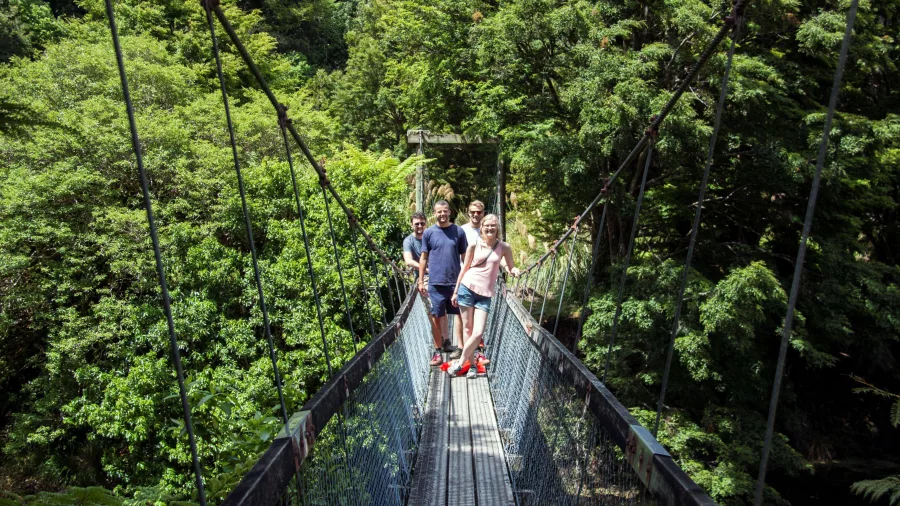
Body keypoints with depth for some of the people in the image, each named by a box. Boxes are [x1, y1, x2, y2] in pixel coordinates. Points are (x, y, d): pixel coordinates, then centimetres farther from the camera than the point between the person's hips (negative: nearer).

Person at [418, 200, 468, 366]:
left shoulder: (458, 231, 3)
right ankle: (437, 350, 16)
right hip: (436, 282, 0)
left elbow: (465, 257, 7)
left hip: (456, 281, 0)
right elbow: (423, 258, 6)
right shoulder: (428, 233, 2)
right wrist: (421, 281, 2)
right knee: (437, 316, 5)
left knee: (459, 314, 7)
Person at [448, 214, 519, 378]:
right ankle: (472, 364, 20)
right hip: (467, 288, 0)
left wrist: (515, 271, -12)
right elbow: (464, 268, 5)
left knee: (478, 333, -7)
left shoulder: (504, 248, 1)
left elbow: (511, 267, 13)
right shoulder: (474, 245, -1)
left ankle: (460, 363, 11)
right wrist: (455, 291, 7)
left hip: (485, 294, 1)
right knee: (467, 329, 5)